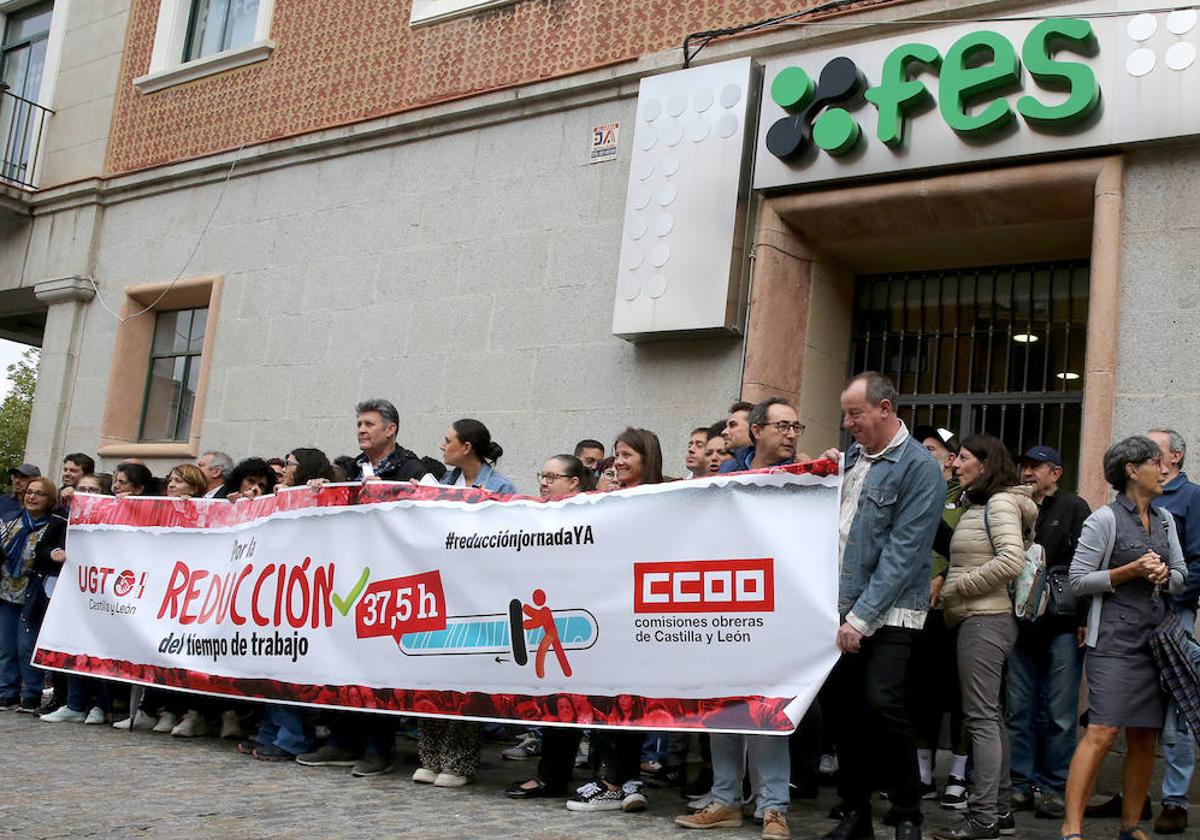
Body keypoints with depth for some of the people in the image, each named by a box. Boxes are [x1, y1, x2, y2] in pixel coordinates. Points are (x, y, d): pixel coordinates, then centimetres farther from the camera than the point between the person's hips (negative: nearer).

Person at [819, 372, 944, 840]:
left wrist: (862, 618, -18)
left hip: (888, 611, -6)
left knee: (882, 703, -14)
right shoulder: (852, 455, 13)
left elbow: (902, 553, -15)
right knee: (841, 705, 6)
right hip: (843, 605, 6)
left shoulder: (919, 467, -9)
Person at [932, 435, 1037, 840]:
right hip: (979, 619, 10)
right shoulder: (978, 505, 18)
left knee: (981, 718, -7)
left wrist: (954, 588, -15)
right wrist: (948, 587, 5)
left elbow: (1011, 560, -21)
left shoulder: (1001, 503, -9)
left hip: (985, 620, -10)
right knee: (989, 718, 12)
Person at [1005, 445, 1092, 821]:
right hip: (1021, 623, 4)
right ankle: (1023, 785, 15)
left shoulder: (1074, 508, 2)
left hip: (1062, 625, -4)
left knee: (1059, 714, 1)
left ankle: (1054, 787, 10)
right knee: (1019, 711, 7)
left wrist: (1084, 619, -10)